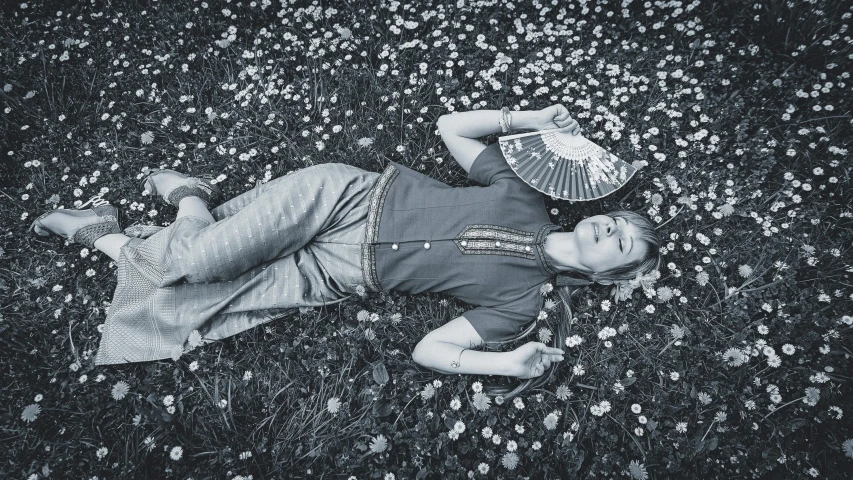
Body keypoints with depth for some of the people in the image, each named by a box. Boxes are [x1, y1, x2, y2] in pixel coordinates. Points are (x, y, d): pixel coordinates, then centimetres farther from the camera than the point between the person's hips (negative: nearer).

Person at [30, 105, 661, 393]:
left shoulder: (520, 304, -2)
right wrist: (529, 118, 1)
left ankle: (101, 233, 16)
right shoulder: (526, 196, 3)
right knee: (197, 258, -16)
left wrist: (512, 365, -19)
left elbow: (429, 349, -6)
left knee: (191, 287, -10)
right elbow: (451, 127, 10)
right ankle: (185, 192, 16)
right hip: (347, 193, 1)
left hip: (336, 274, 0)